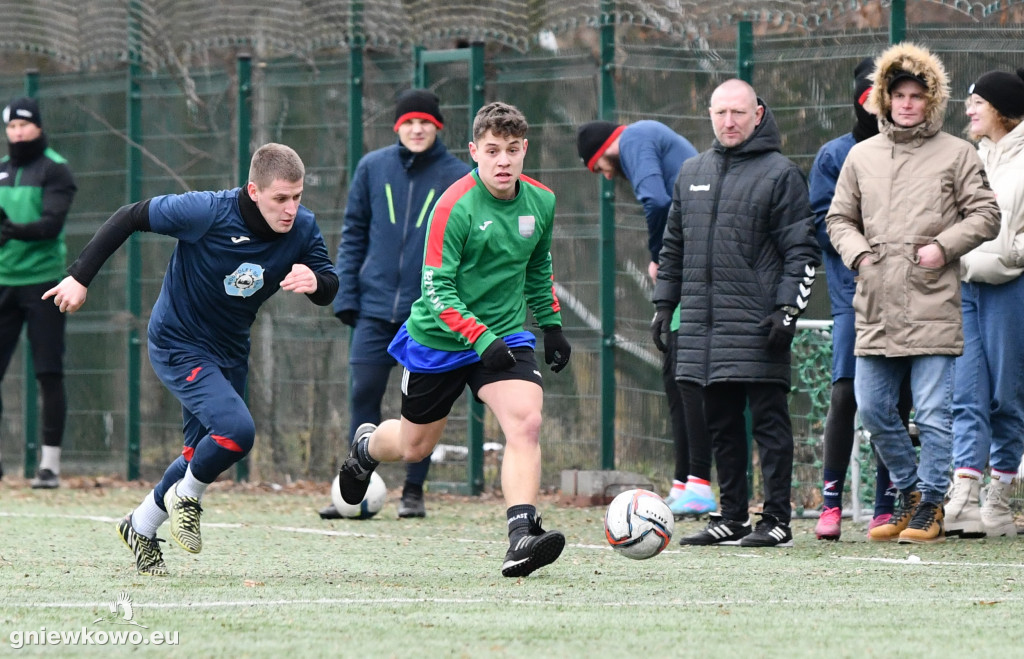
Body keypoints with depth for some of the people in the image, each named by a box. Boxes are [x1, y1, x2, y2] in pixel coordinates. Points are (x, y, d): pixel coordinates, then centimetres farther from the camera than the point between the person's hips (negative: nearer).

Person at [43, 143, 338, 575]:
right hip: (178, 346, -6)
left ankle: (141, 528, 40)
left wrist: (314, 280, -29)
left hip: (229, 354, 6)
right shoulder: (206, 212, -27)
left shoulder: (302, 228, -12)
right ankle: (186, 498, 5)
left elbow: (329, 290, -3)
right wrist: (80, 277, -14)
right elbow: (130, 218, -16)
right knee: (237, 430, -25)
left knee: (203, 456, 15)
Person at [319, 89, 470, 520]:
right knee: (362, 394, -3)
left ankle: (414, 492, 13)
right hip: (375, 307, 2)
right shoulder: (373, 168, 5)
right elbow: (354, 233, 9)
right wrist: (345, 295, 2)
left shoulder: (458, 177, 0)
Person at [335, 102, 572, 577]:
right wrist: (481, 339, -31)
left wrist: (550, 323, 16)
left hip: (505, 333, 3)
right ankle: (366, 446, 50)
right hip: (439, 338, -3)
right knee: (416, 445, 14)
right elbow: (437, 290, -22)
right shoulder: (455, 207, -21)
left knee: (525, 421, -23)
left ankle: (521, 537, -30)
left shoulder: (541, 202, -2)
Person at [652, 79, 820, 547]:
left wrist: (787, 308, -13)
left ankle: (777, 520, -3)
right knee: (721, 423, 8)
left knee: (769, 420, -4)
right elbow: (673, 246, 24)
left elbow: (802, 252, -4)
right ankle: (732, 517, 14)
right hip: (703, 325, 6)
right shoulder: (692, 173, 17)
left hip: (758, 326, -6)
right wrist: (664, 303, 17)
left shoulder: (779, 174, -2)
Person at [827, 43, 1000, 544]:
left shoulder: (955, 154, 3)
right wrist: (858, 252, 0)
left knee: (932, 414, -4)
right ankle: (910, 491, 24)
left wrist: (944, 246, -10)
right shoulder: (861, 156, 14)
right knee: (873, 409, 6)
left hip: (932, 308, -4)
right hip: (876, 307, 4)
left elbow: (985, 215, 3)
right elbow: (839, 218, 19)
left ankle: (930, 505, 7)